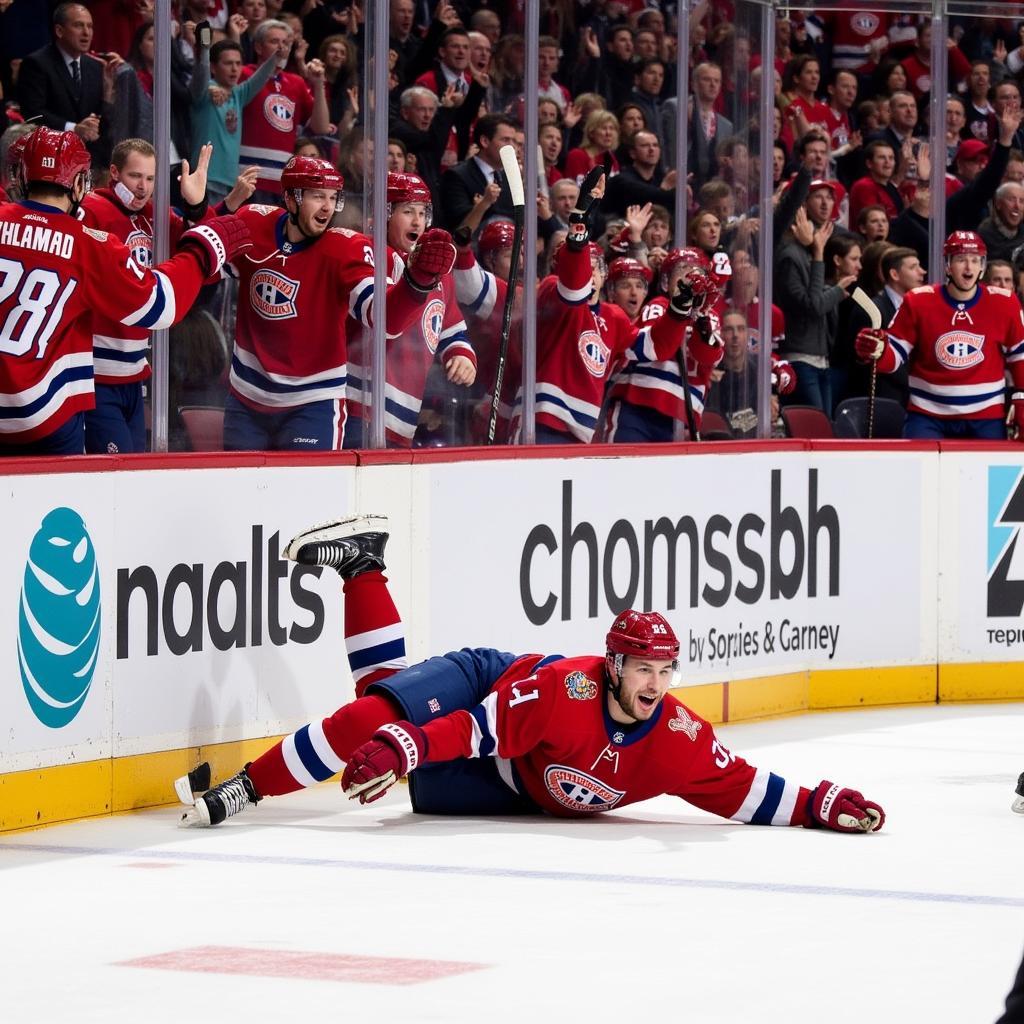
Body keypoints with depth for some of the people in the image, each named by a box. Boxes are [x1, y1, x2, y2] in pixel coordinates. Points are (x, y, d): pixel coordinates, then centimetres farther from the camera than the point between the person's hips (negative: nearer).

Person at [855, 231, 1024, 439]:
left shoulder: (1003, 303, -3)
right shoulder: (918, 301, -5)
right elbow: (895, 354, -1)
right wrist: (876, 350, -24)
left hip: (986, 418, 1)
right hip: (928, 416, -1)